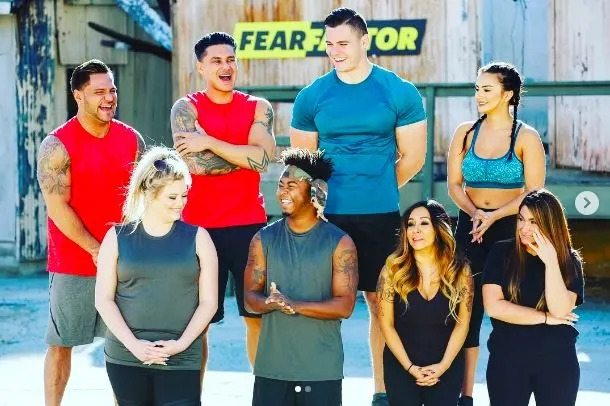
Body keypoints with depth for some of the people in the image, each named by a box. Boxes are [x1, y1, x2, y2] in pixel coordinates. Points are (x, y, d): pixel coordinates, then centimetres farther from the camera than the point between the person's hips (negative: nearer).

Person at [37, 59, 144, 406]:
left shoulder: (131, 139, 5)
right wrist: (96, 250, -17)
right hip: (73, 265, -4)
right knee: (61, 343, 4)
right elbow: (57, 208, -13)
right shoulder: (57, 146, -9)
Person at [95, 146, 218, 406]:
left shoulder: (197, 238, 4)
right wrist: (133, 344, -9)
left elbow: (208, 301, 3)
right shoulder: (117, 238, 4)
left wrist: (181, 343, -10)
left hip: (181, 360, -1)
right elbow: (104, 300, 2)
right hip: (125, 358, 1)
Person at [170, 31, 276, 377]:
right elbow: (197, 164, -14)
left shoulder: (258, 108, 6)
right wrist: (247, 155, -6)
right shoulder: (186, 109, 0)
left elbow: (264, 158, -11)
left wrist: (210, 143, -12)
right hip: (200, 227, -1)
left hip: (249, 226, 1)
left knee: (258, 315, 5)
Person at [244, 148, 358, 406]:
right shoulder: (264, 239, 6)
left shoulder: (339, 243, -3)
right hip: (271, 366, 2)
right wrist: (270, 303, -19)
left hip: (322, 369, -2)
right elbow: (251, 297, 5)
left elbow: (345, 305, -9)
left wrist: (295, 305, -21)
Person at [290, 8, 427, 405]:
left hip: (380, 217, -1)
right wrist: (335, 191, 8)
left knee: (381, 300, 6)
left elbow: (412, 157, 4)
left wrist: (377, 191, 10)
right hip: (327, 216, 1)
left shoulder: (400, 92, -2)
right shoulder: (312, 96, 3)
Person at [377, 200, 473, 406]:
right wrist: (409, 367, -11)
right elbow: (386, 324, -6)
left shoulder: (460, 271, -5)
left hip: (447, 368, 0)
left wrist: (444, 365, -11)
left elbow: (462, 323, -2)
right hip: (401, 367, 0)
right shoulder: (393, 269, -8)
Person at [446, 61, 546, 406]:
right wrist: (474, 213, -13)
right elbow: (454, 184, 4)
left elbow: (534, 192, -9)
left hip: (510, 228, -3)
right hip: (470, 227, 3)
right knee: (468, 309, 1)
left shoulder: (526, 137, -4)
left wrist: (494, 216, -18)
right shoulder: (465, 133, 6)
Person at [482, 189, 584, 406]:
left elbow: (560, 311, -16)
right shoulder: (502, 253, -3)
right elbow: (493, 306, -13)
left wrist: (551, 262, -22)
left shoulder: (569, 261, -2)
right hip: (507, 357, -1)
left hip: (557, 360, 1)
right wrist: (546, 317, -11)